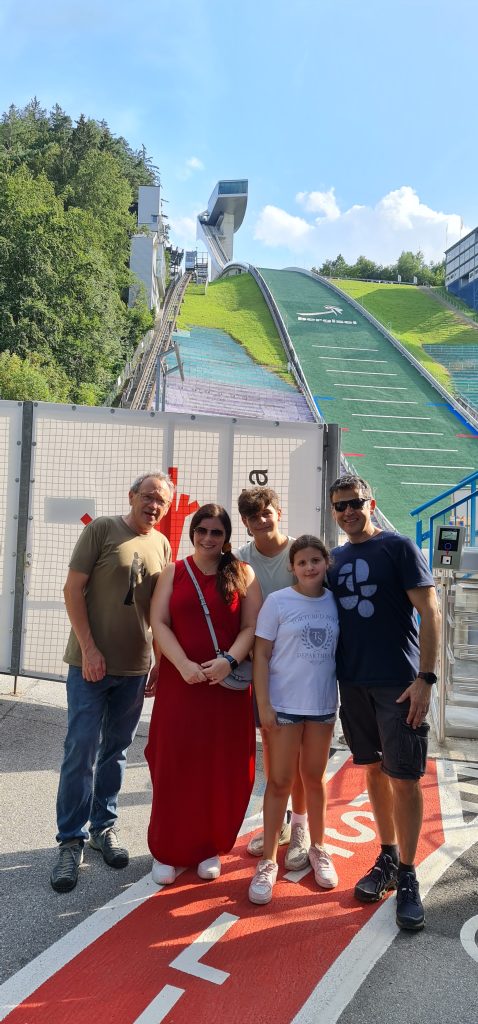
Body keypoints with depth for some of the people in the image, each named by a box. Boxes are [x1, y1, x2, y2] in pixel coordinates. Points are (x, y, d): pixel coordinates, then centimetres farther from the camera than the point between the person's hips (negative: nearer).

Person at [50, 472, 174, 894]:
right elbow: (73, 589, -9)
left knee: (116, 751, 15)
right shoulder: (102, 529, -7)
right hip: (92, 662, -4)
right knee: (81, 752, -1)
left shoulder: (162, 545, 7)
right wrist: (89, 649, -13)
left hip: (135, 667, 4)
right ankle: (71, 841, 13)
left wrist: (158, 659, 9)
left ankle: (104, 827, 30)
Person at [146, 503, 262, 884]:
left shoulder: (242, 574, 4)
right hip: (180, 681, 1)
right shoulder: (174, 572, 7)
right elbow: (159, 623, -2)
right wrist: (183, 665, -15)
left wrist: (229, 661, -18)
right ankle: (167, 851, 19)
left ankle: (210, 847, 24)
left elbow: (252, 627, -1)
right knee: (175, 765, 4)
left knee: (222, 768, 6)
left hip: (228, 684, 0)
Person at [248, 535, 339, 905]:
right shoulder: (277, 602, -9)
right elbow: (261, 656, -8)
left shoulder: (336, 603, 0)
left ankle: (318, 849, 35)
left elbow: (342, 652, 7)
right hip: (284, 705, -3)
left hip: (323, 706, 3)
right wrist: (264, 706, -12)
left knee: (315, 778, 17)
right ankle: (268, 861, 19)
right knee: (280, 782, 5)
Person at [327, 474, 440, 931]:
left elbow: (429, 612, -10)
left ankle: (407, 877, 15)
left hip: (399, 683, -5)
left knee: (404, 779, -1)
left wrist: (425, 678, -15)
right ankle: (388, 857, 30)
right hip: (353, 682, 5)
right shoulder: (335, 559, 10)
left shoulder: (398, 547, -6)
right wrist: (330, 676, 10)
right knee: (375, 770, 14)